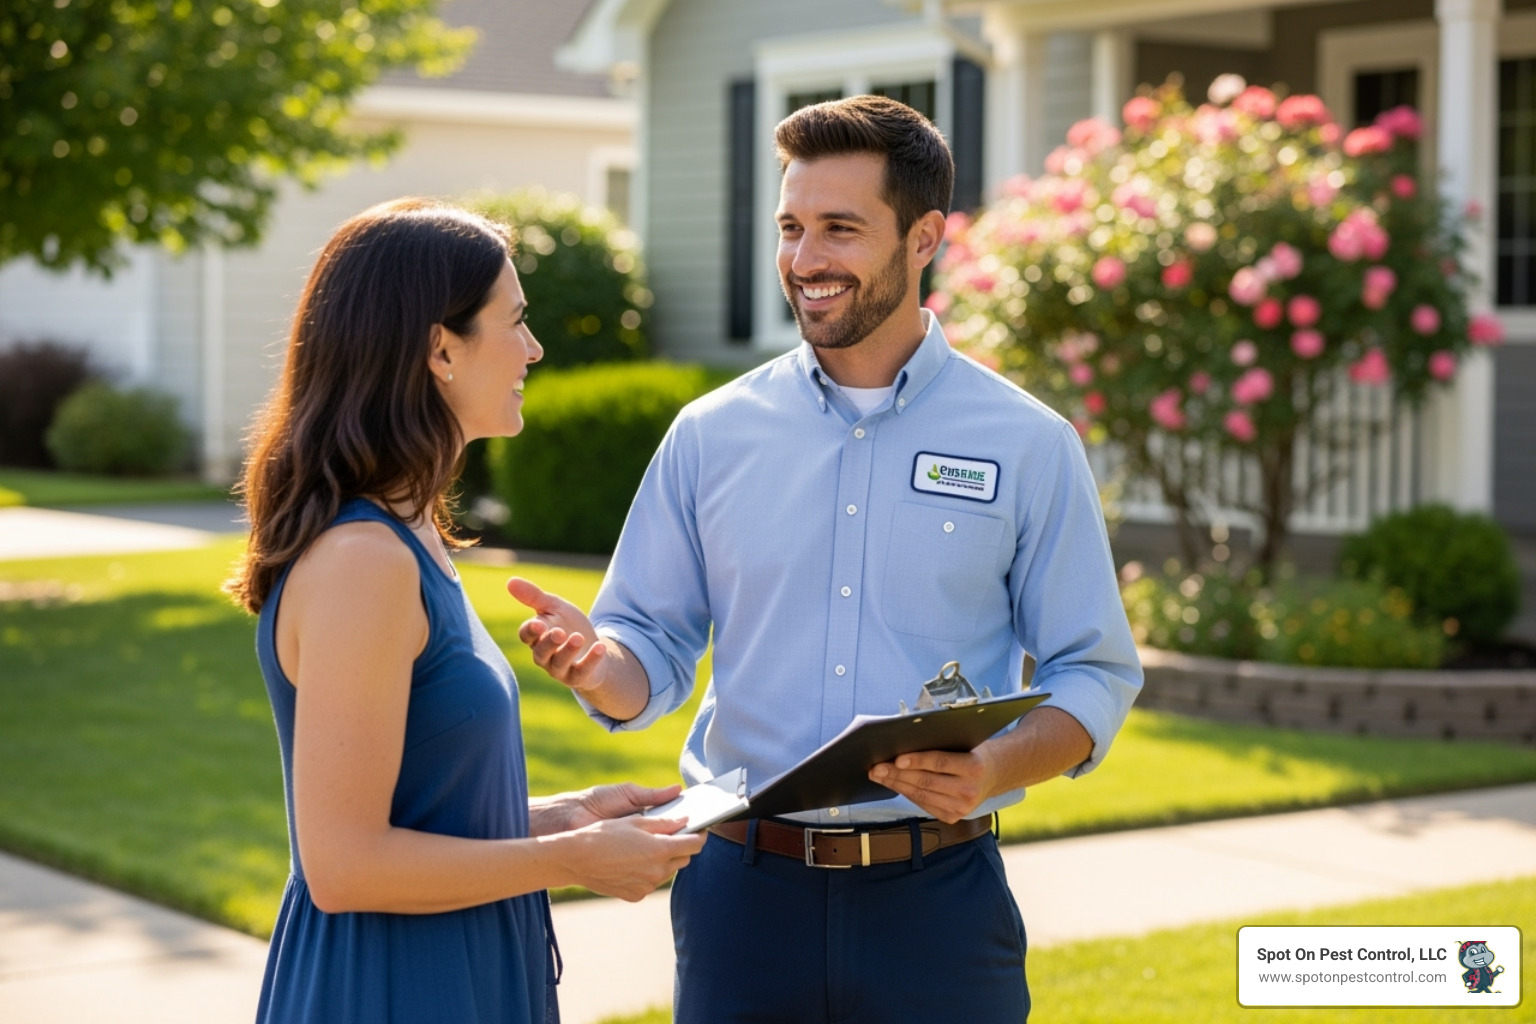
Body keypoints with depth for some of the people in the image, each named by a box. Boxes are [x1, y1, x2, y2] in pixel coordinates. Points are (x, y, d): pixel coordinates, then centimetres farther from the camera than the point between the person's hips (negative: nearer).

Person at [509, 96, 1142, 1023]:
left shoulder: (1030, 447, 1)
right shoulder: (713, 434, 6)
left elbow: (1097, 678, 1)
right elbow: (656, 651, 9)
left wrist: (995, 770, -18)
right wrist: (600, 664, -14)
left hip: (935, 903, -1)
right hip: (743, 890, 2)